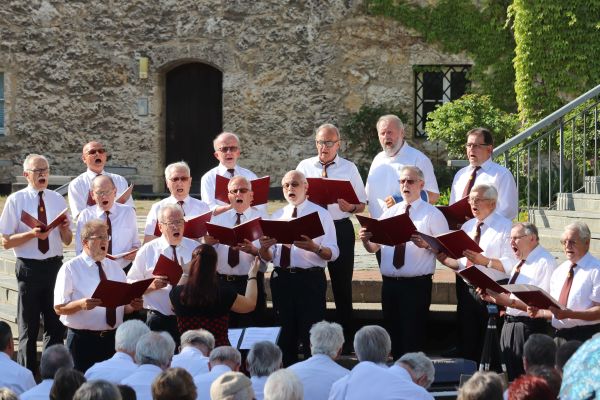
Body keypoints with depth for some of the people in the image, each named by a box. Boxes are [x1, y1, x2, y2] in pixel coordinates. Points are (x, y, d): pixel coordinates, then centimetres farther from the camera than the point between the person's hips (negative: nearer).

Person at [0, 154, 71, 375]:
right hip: (29, 267, -4)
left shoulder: (57, 200, 7)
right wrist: (32, 234, -21)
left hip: (55, 266, 4)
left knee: (56, 324, 10)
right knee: (28, 326, 6)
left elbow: (67, 241, 11)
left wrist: (65, 228, -11)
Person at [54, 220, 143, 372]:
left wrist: (133, 306, -6)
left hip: (112, 338, 5)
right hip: (83, 341, -5)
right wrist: (80, 304, -26)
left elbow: (124, 307, 17)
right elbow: (59, 308, -8)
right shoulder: (70, 268, -3)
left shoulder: (115, 268, 14)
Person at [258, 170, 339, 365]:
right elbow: (268, 257, 9)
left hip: (311, 280, -4)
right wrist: (263, 247, -14)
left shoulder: (321, 214, 2)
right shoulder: (276, 216, 14)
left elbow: (333, 253, -8)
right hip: (281, 279, 4)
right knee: (285, 333, 11)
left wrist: (315, 248, -28)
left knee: (311, 334, -6)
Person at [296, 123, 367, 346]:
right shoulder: (305, 167, 5)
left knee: (342, 285, 6)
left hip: (341, 229, -1)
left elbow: (362, 204, 2)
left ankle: (345, 340, 15)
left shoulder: (349, 168, 3)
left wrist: (351, 207, -20)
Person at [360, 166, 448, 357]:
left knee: (412, 339, -6)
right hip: (390, 283, 5)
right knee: (394, 335, 10)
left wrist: (426, 244, -26)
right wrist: (365, 239, -10)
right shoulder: (390, 212, 14)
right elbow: (374, 247, 11)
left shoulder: (432, 214, 0)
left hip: (417, 285, -5)